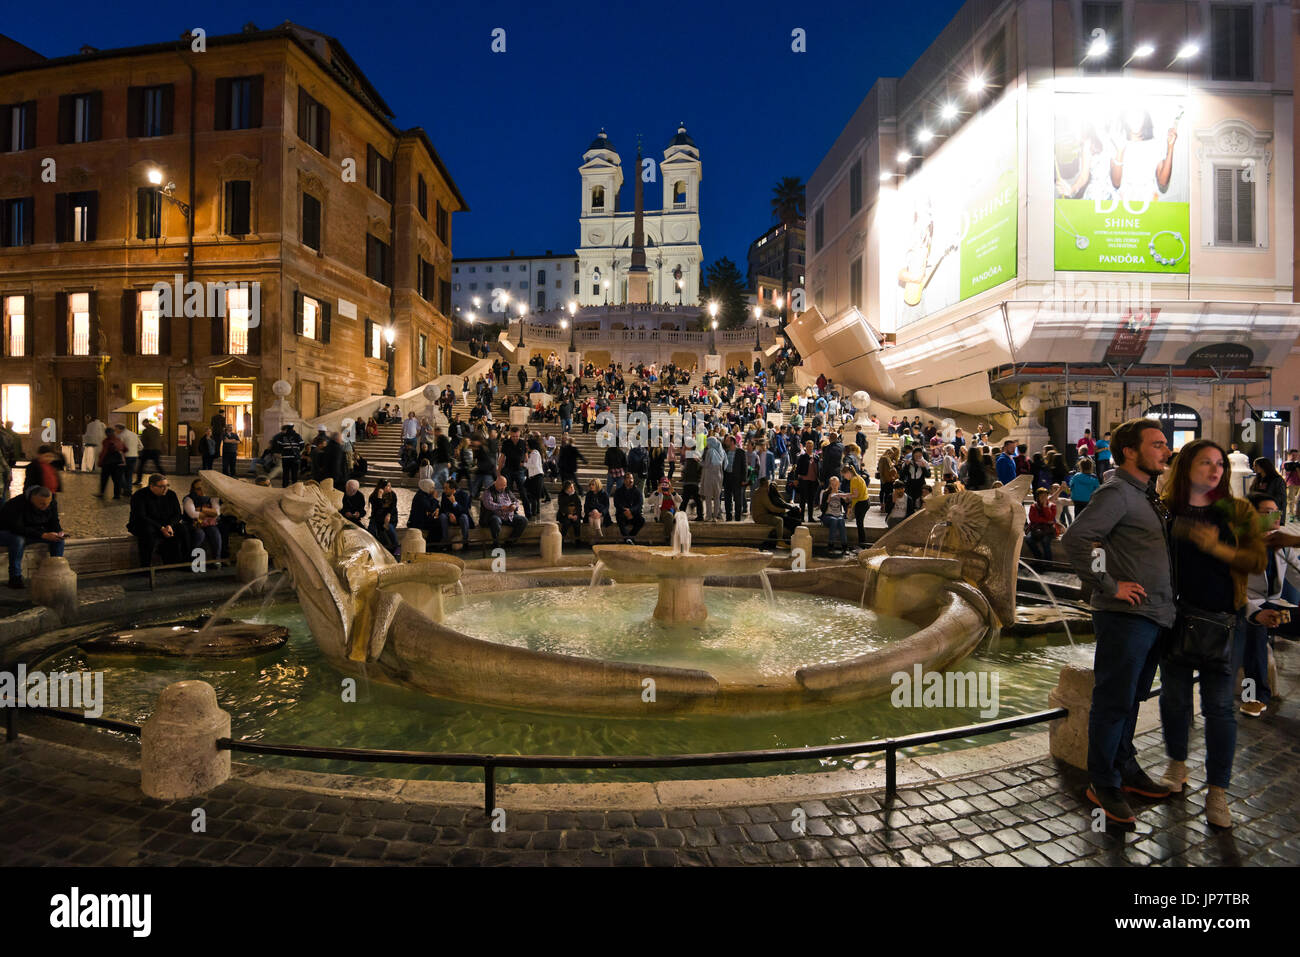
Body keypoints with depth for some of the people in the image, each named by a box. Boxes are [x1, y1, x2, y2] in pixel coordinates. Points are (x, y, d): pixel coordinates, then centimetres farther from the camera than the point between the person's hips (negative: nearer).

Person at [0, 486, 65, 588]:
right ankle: (15, 578, -27)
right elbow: (18, 528, -36)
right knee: (18, 540, -39)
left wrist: (60, 532, -26)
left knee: (57, 539, -14)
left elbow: (53, 523, -2)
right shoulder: (17, 504, -30)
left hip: (33, 532, 6)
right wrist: (43, 535, -44)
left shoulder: (52, 503, -11)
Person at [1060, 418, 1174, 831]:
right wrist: (1107, 586, -20)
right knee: (1114, 701, 0)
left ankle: (1125, 768, 34)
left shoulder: (1145, 493, 16)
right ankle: (1103, 784, 11)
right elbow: (1075, 539, -26)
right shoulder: (1116, 492, -13)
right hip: (1126, 615, -9)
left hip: (1153, 615, 9)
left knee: (1130, 698, 19)